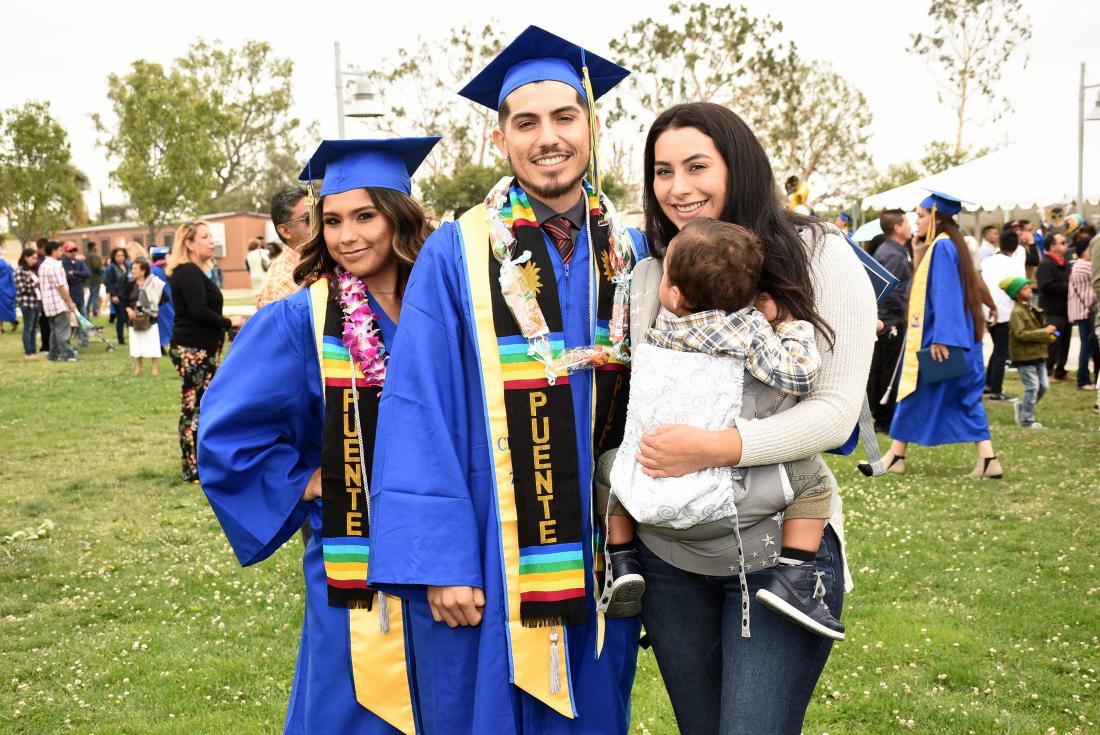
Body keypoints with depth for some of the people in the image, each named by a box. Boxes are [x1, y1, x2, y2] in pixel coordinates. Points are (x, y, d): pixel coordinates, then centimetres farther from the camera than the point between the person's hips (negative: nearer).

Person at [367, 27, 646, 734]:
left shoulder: (629, 253, 4)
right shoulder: (458, 256, -9)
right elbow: (420, 415, -11)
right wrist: (441, 561, -16)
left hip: (602, 554, 4)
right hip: (492, 559, -3)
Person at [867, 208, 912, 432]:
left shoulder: (884, 250, 14)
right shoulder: (894, 255, -16)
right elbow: (890, 292, -23)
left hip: (881, 321, 10)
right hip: (893, 322, -10)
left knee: (877, 371, 13)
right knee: (891, 374, -4)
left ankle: (880, 417, 21)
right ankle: (887, 421, 1)